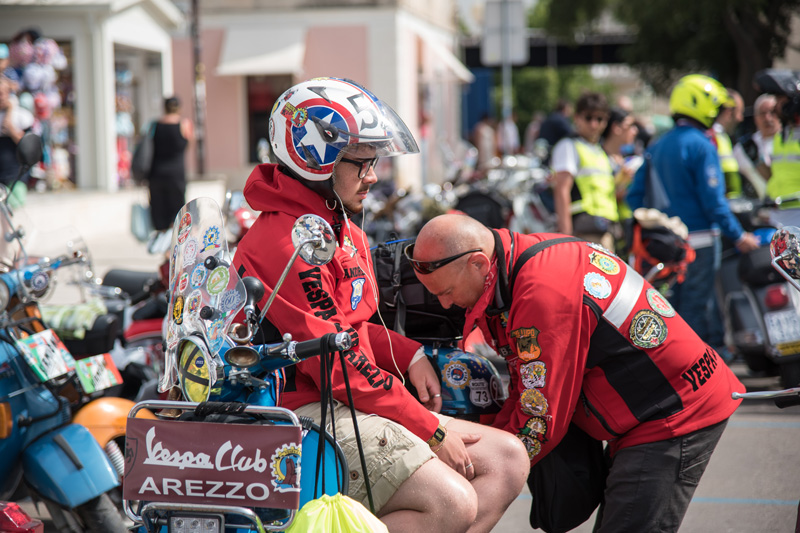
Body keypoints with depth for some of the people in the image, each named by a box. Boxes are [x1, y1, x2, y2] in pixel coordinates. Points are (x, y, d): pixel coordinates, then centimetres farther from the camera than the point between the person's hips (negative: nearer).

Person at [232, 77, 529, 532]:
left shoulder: (343, 230, 17)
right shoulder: (285, 242, -17)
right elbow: (340, 366, -19)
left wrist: (411, 356, 5)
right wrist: (431, 430, -15)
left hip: (356, 406, 11)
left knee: (508, 461, 3)